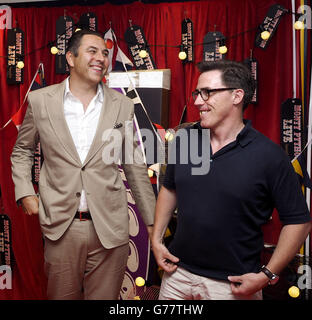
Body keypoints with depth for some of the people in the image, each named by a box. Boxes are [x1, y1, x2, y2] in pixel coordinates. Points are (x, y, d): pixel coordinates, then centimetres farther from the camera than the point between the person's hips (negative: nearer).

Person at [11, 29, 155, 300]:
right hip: (61, 228, 0)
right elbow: (22, 151, 15)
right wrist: (25, 192, 0)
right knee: (62, 296, 15)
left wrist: (152, 220, 9)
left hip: (110, 228, 0)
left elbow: (135, 167, 8)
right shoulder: (40, 100, 1)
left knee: (105, 296, 11)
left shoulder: (123, 106, 2)